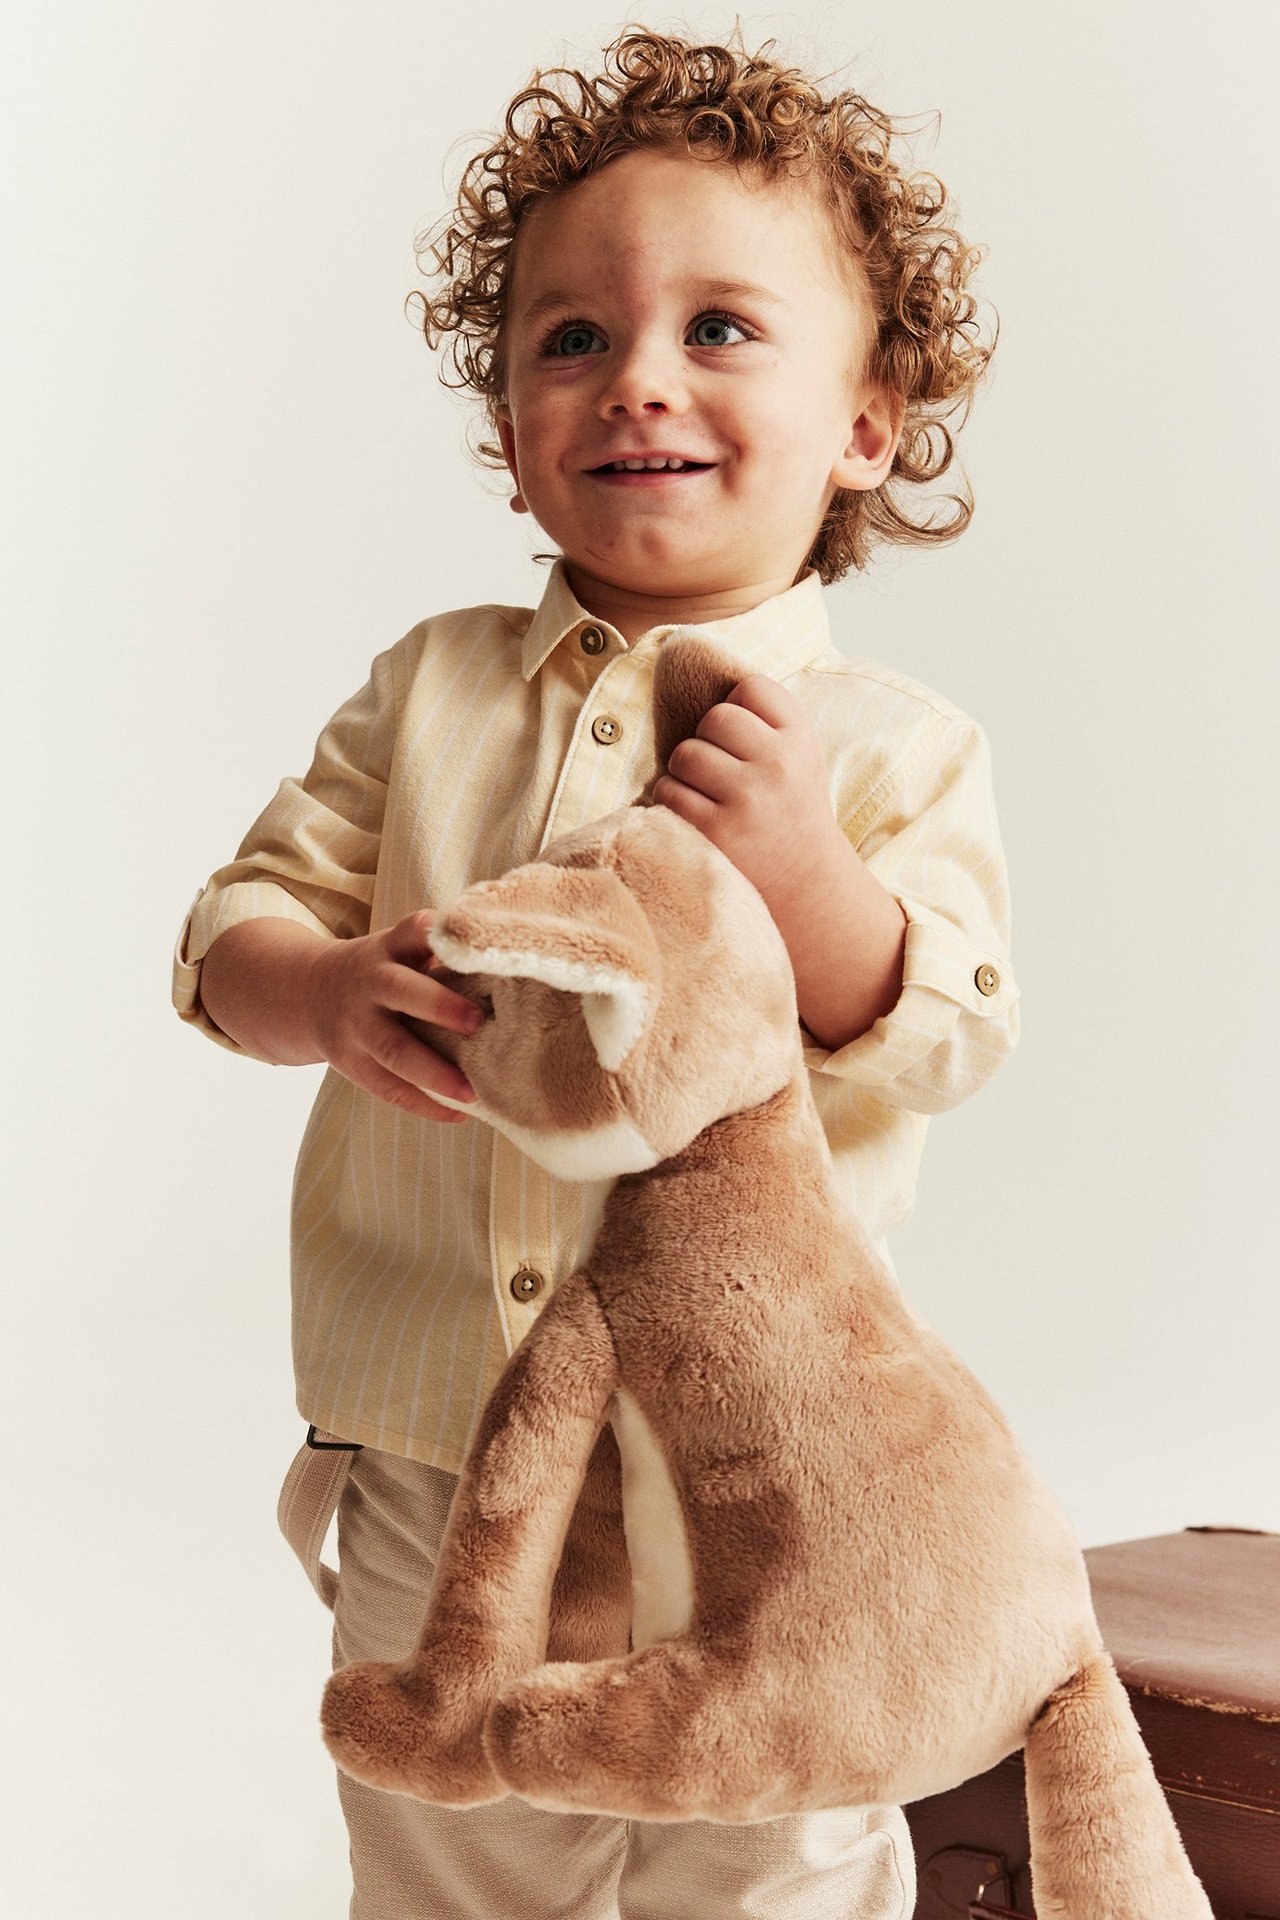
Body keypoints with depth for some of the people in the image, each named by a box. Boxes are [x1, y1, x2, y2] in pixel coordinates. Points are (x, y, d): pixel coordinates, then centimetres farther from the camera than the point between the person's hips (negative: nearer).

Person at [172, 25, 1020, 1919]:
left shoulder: (895, 746, -5)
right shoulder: (434, 686, 3)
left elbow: (930, 1053, -12)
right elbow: (237, 924, 3)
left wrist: (802, 868, -28)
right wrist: (334, 994, -19)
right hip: (430, 1460, 3)